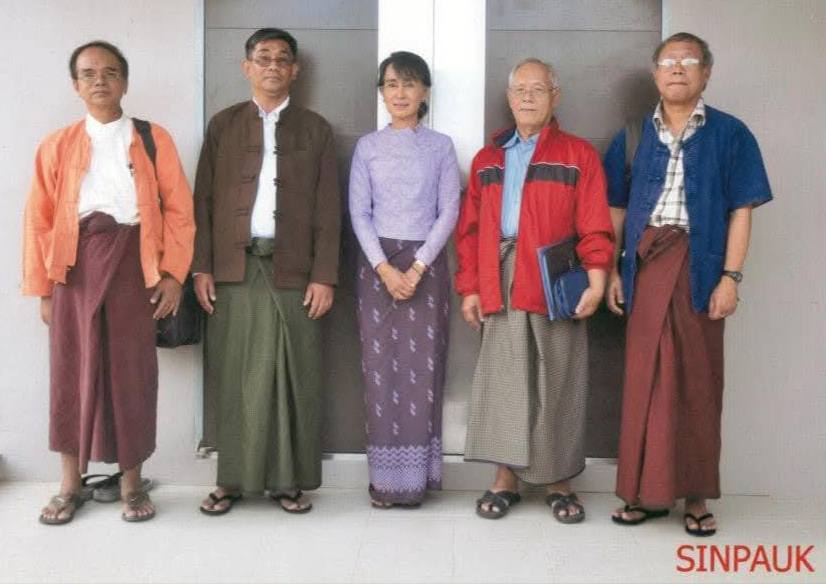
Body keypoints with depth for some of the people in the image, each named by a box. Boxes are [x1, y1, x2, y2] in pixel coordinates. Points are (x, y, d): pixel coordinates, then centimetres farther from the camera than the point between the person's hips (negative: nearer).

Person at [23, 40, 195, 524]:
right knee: (73, 370, 6)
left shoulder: (154, 140, 5)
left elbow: (179, 208, 2)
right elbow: (39, 220, 5)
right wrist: (42, 287, 0)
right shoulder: (57, 146, 8)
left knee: (133, 371, 4)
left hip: (133, 262, -1)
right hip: (76, 264, 1)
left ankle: (132, 482, 18)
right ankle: (72, 484, 20)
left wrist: (173, 272, -6)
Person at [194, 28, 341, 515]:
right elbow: (204, 200, 7)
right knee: (233, 378, 3)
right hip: (234, 268, 1)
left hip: (294, 270, -1)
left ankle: (290, 480, 11)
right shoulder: (223, 125, 12)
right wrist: (201, 267, -2)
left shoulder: (315, 129, 9)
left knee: (293, 378, 1)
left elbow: (327, 209, 3)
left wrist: (324, 276, -5)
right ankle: (232, 478, 13)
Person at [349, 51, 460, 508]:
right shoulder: (368, 146, 8)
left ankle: (417, 473, 6)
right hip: (377, 263, 1)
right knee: (380, 367, -1)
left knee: (423, 368, -3)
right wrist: (384, 268, -11)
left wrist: (418, 267, -10)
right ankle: (385, 474, 7)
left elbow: (448, 211, 0)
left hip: (426, 263, 0)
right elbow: (359, 213, 2)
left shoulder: (440, 146, 7)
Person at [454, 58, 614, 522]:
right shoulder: (487, 159, 15)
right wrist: (470, 287, 6)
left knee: (557, 387, 3)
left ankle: (560, 482, 15)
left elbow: (595, 226, -2)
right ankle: (506, 478, 15)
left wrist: (596, 281, -12)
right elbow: (470, 229, 12)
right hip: (501, 287, 3)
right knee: (503, 382, 4)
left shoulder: (579, 155, 5)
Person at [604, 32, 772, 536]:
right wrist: (611, 270, 3)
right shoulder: (634, 135, 10)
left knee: (699, 380, 4)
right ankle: (649, 489, 15)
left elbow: (740, 210, -1)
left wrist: (730, 277, -9)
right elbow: (617, 208, 11)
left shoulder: (729, 134, 4)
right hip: (646, 266, 2)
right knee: (646, 378, 4)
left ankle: (696, 494, 15)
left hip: (699, 267, -2)